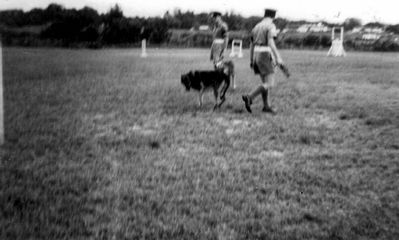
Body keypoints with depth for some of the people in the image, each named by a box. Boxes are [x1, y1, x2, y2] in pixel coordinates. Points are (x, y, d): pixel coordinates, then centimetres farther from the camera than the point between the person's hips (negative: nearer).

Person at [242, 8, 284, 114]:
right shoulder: (271, 26, -8)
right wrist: (278, 57, -21)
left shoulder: (256, 27, 16)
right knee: (269, 84, -9)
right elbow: (271, 43, -21)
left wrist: (251, 60, 22)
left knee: (265, 82, 14)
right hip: (265, 56, -8)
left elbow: (251, 45, 17)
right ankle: (249, 97, -22)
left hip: (256, 56, 9)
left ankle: (266, 106, 13)